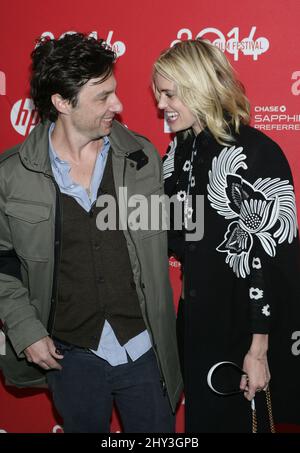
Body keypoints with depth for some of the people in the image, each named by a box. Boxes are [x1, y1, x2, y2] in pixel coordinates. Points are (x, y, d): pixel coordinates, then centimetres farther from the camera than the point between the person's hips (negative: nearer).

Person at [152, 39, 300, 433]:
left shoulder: (253, 155, -19)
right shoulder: (181, 150, 4)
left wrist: (259, 347, -19)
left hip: (244, 327, -7)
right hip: (196, 323, 7)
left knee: (237, 420, 11)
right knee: (200, 419, 21)